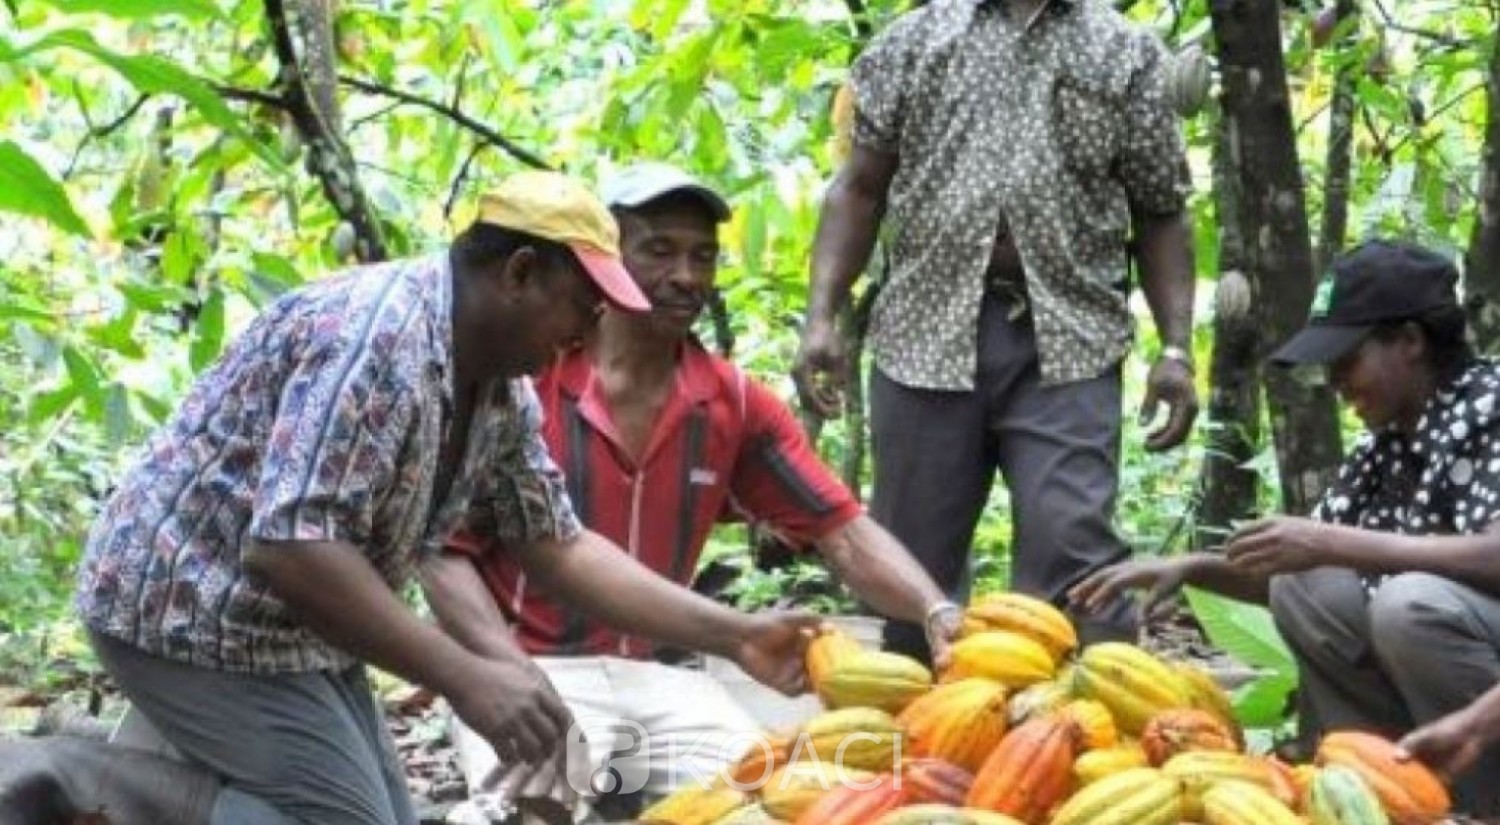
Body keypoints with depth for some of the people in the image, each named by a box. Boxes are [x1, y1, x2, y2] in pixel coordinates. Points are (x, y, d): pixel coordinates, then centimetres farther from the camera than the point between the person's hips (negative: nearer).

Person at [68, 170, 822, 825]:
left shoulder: (501, 390, 3)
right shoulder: (376, 335, -27)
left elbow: (558, 546, 10)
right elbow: (291, 547, -34)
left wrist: (732, 634, 5)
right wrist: (466, 679, -34)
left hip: (287, 622, 10)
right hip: (194, 608, -10)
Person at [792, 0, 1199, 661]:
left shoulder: (1129, 54, 13)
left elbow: (1160, 215, 12)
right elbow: (860, 190, 13)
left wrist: (1176, 347, -1)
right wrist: (822, 316, 0)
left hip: (1066, 342, -1)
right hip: (925, 333, 2)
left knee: (1074, 554, -13)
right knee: (911, 562, 6)